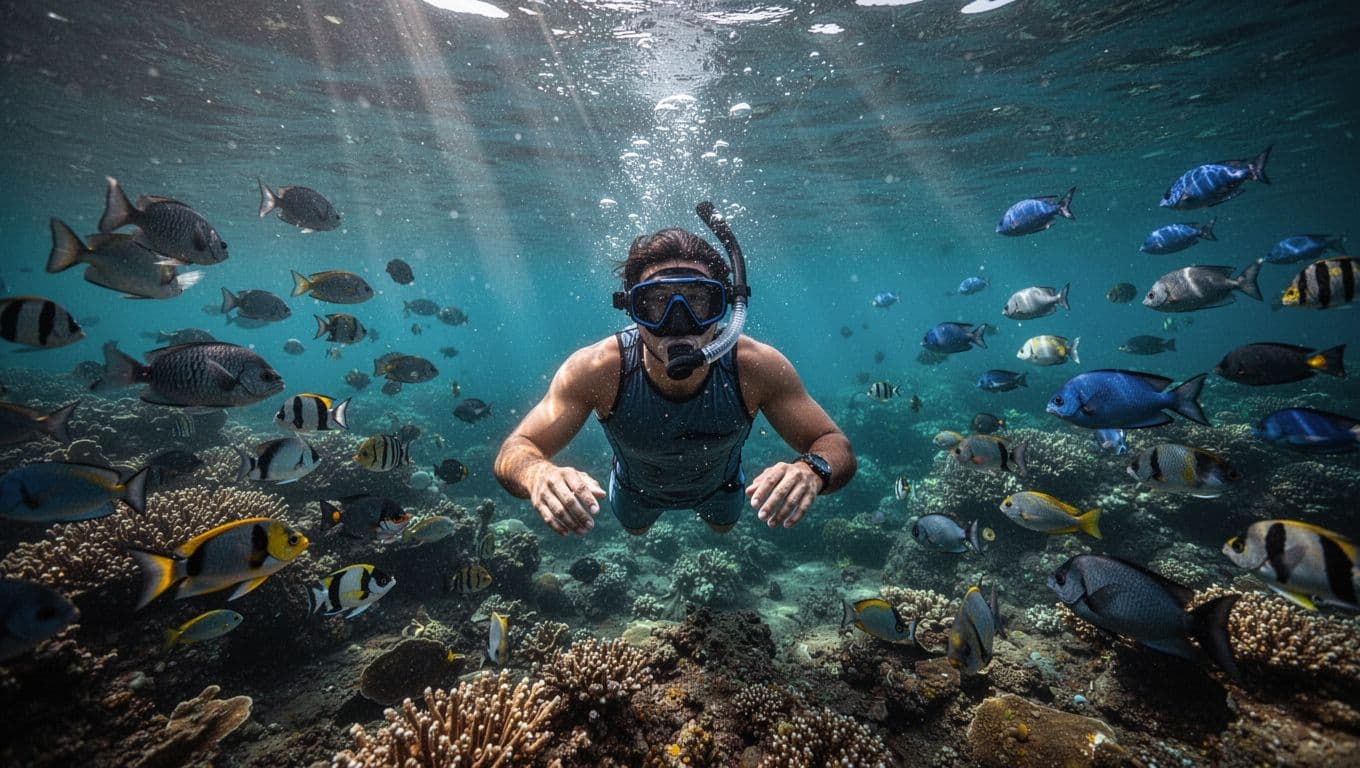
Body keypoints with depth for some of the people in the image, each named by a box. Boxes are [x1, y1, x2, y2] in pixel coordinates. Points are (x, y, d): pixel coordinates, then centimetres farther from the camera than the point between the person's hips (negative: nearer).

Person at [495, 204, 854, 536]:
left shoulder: (758, 367, -40)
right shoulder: (597, 370, -41)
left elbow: (837, 447, -31)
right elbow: (514, 452, -34)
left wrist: (811, 470, -56)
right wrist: (538, 473, -59)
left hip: (719, 485, 1)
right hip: (636, 486, 0)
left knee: (724, 526, 36)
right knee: (634, 528, 36)